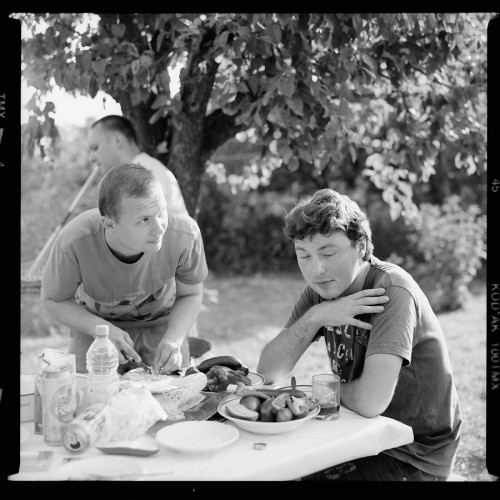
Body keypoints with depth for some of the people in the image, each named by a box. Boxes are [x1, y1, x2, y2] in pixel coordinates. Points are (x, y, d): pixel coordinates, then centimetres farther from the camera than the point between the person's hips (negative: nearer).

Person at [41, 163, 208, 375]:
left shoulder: (185, 234, -32)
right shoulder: (73, 244, -34)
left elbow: (190, 295, -12)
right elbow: (53, 300, -14)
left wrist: (173, 340, -28)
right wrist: (101, 329, -29)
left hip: (160, 324, 1)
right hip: (95, 322, 0)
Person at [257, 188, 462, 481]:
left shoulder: (392, 290, -24)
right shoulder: (321, 289, -2)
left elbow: (369, 401, -33)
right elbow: (267, 372, -7)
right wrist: (314, 318, -22)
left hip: (413, 457, -6)